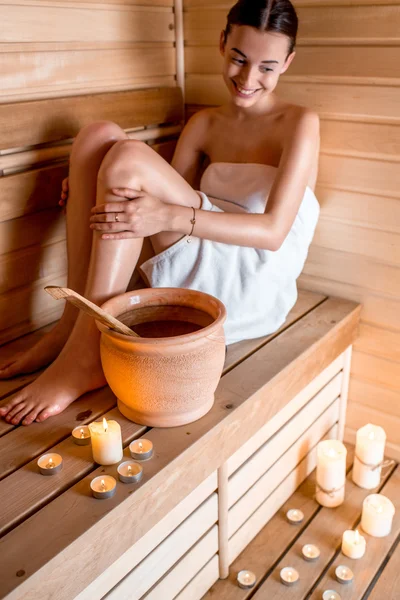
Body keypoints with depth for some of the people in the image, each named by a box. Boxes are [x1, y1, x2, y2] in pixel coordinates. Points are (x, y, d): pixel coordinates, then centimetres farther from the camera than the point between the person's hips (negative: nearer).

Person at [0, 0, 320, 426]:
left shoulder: (299, 123, -1)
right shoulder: (204, 124, 16)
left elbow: (274, 230, -15)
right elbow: (165, 198, 13)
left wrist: (170, 217, -29)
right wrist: (90, 192, -7)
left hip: (256, 284, -5)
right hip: (198, 274, 6)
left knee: (128, 159, -24)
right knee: (97, 136, -10)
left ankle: (84, 355, -24)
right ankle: (72, 325, -14)